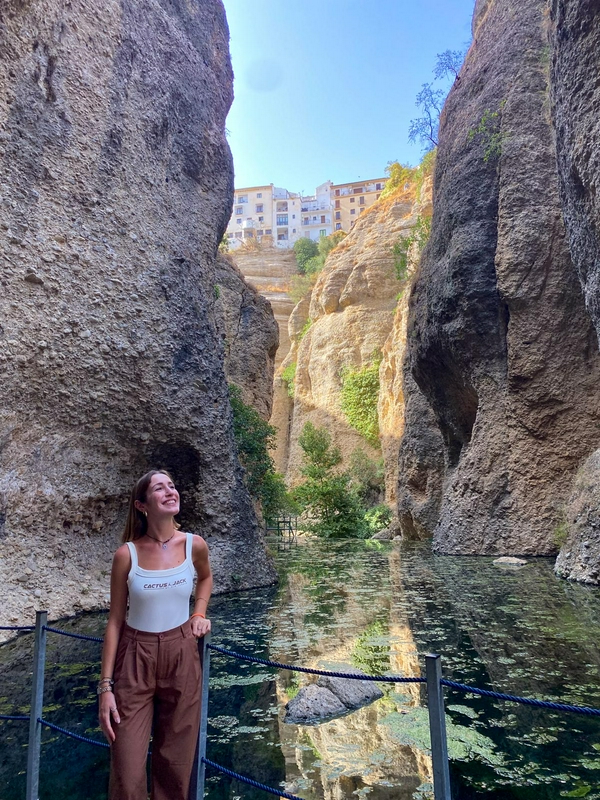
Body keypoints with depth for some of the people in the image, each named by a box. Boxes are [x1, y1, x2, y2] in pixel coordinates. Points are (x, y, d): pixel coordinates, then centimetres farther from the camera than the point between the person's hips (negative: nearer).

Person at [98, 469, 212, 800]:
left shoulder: (194, 545, -7)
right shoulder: (126, 554, -12)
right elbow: (115, 620, -5)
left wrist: (199, 614, 4)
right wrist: (105, 685, -5)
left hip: (181, 655, 2)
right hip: (135, 659, -1)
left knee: (176, 764, 14)